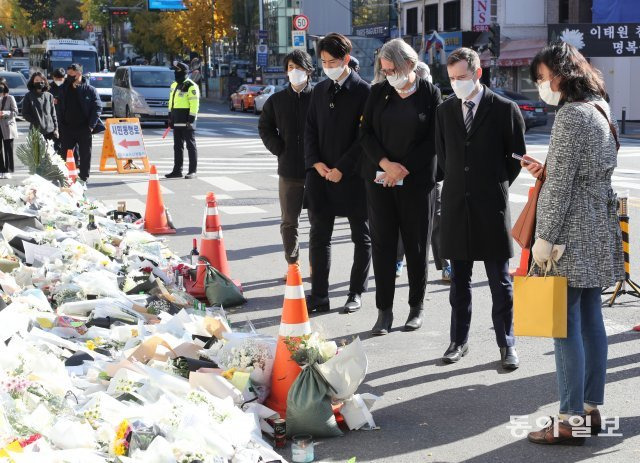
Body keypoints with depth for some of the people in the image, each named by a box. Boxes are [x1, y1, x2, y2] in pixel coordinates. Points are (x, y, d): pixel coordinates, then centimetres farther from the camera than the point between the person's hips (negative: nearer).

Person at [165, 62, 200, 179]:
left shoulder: (191, 86, -11)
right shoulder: (174, 85, 17)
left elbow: (194, 104, -16)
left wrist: (191, 119, -20)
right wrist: (170, 118, 18)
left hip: (186, 121, -9)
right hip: (177, 121, 9)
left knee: (190, 145, -3)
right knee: (177, 146, 11)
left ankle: (192, 171, -1)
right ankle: (177, 170, 16)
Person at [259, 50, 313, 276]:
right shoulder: (277, 100, 7)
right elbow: (265, 126, 18)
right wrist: (278, 148, 4)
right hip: (289, 171, 3)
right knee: (289, 222, 6)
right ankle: (292, 263, 17)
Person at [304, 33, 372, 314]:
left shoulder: (363, 91, -8)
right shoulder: (320, 90, 10)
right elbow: (310, 129, 12)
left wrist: (342, 168, -14)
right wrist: (316, 162, -3)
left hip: (353, 175, -5)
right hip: (321, 174, 5)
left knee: (361, 237, 7)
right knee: (319, 236, 5)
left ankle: (356, 292, 19)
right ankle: (319, 295, 10)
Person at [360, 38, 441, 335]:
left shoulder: (429, 94, -2)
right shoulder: (378, 92, 6)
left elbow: (433, 141, -4)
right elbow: (366, 132, 2)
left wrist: (402, 169, -10)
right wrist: (386, 163, -12)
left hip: (416, 180, -2)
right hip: (379, 179, 2)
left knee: (416, 245, 5)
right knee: (382, 243, 1)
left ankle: (416, 307, 17)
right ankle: (384, 310, 7)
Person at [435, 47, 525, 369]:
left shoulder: (504, 110, -4)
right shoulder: (445, 111, 8)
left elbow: (518, 156, 3)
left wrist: (498, 185, 5)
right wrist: (458, 185, 11)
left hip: (491, 206, -3)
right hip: (456, 206, 3)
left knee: (500, 280, 2)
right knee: (459, 279, 10)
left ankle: (507, 345, 9)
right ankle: (459, 341, 18)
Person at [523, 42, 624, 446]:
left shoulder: (571, 115, -16)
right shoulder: (600, 109, 13)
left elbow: (561, 184, -18)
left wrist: (544, 238, -15)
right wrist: (546, 170, 8)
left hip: (573, 233, -10)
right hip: (598, 229, 10)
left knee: (566, 324, -6)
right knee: (591, 320, 12)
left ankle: (571, 420, -3)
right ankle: (592, 408, 18)